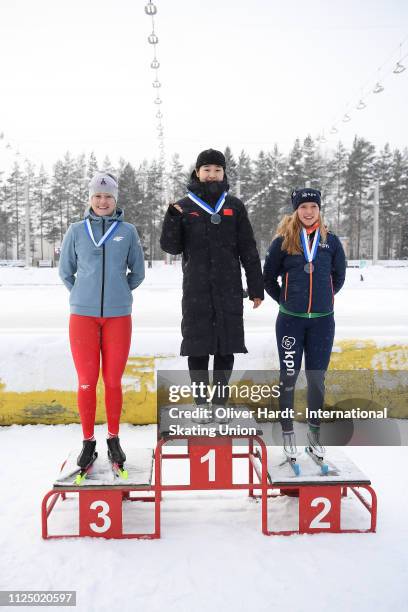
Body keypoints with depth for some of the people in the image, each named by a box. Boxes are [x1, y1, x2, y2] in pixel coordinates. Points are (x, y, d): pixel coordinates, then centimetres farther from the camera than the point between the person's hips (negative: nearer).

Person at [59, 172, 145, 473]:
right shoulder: (76, 231, 5)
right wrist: (83, 294, 12)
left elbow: (137, 272, 13)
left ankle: (114, 439, 22)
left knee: (113, 381, 5)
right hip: (83, 315, 0)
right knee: (87, 382, 3)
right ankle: (88, 442, 18)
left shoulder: (128, 231, 3)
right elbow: (65, 271, 14)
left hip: (118, 316, 0)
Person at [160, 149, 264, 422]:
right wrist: (173, 219, -15)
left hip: (229, 290, 1)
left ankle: (220, 402, 20)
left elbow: (248, 250, 7)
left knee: (226, 347, 6)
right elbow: (172, 247, 2)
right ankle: (202, 403, 19)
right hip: (196, 290, -1)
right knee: (197, 347, 4)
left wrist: (256, 288, 5)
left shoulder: (234, 206, 7)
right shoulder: (184, 206, 5)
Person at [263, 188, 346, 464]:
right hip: (290, 320, -1)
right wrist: (284, 300, 8)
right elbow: (269, 276, 7)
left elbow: (339, 276, 15)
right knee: (289, 376, 6)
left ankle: (315, 432, 26)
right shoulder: (283, 240, -3)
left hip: (322, 320, 2)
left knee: (316, 378, 10)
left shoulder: (330, 240, 2)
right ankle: (288, 433, 20)